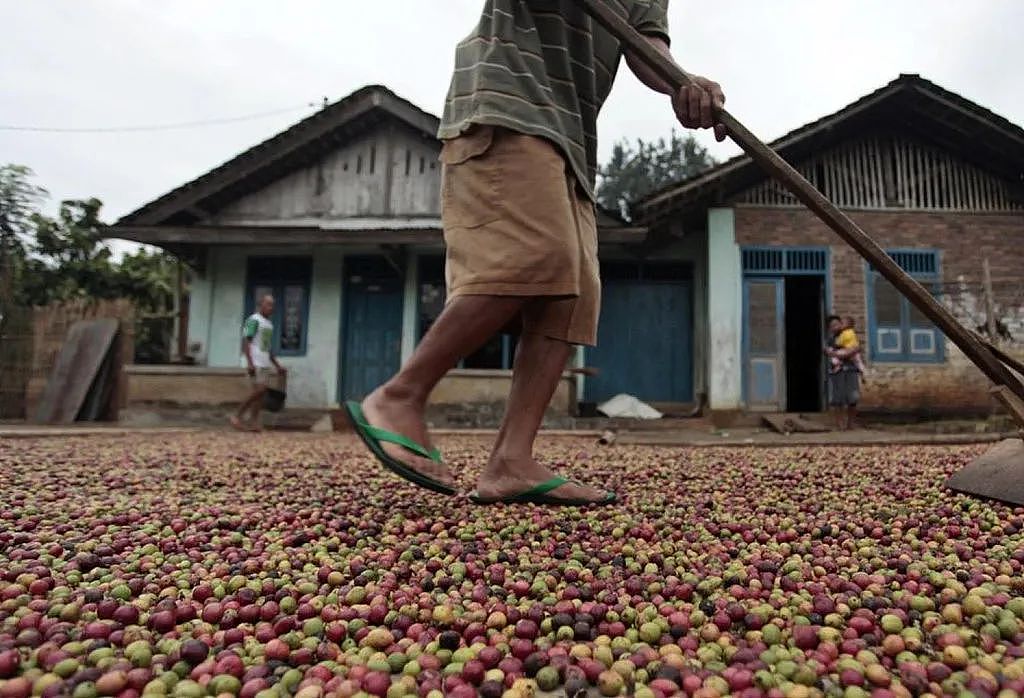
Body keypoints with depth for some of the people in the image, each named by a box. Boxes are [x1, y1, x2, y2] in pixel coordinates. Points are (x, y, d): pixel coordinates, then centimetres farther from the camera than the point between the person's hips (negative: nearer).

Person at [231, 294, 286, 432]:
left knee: (260, 392, 1)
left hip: (265, 363, 8)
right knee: (259, 390, -14)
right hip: (254, 363, -8)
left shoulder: (269, 324, 19)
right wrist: (250, 363, -23)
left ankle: (253, 422, 1)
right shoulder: (253, 320, -7)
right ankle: (238, 416, -3)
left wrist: (277, 366, 19)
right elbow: (245, 342, -15)